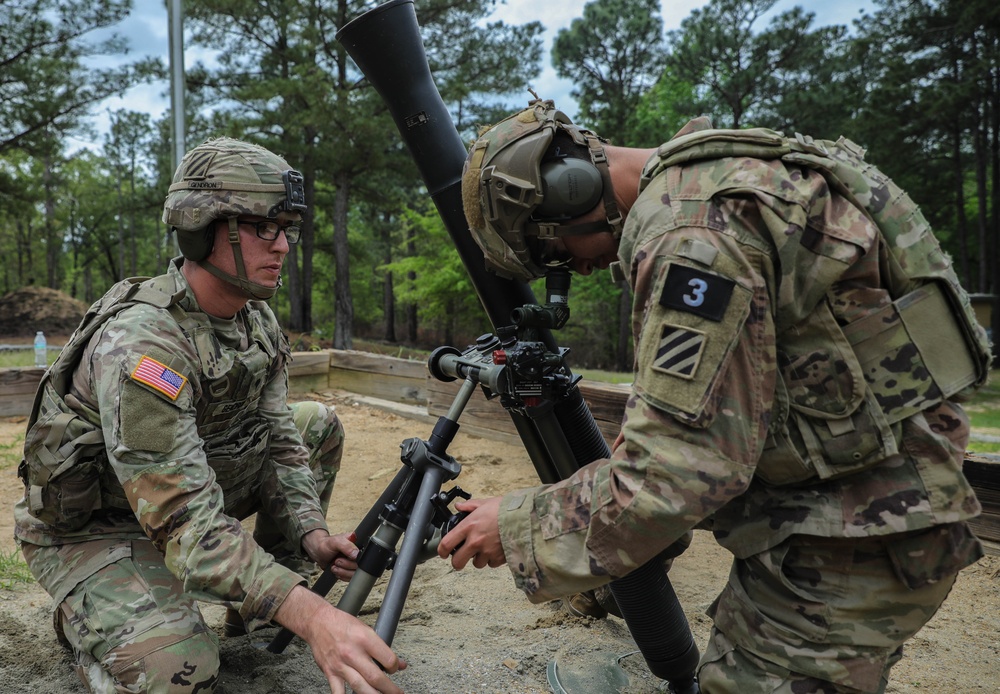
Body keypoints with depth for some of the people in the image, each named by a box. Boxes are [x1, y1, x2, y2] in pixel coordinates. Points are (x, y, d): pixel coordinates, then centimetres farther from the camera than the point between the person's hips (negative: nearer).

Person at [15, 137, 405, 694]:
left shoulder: (257, 319, -6)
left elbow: (276, 441, -2)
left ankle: (259, 610, 9)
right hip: (92, 526, -8)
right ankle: (88, 619, 7)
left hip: (189, 481, 8)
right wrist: (310, 614, -46)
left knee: (319, 425, 2)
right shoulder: (140, 343, -33)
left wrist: (312, 532, -19)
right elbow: (183, 521, -37)